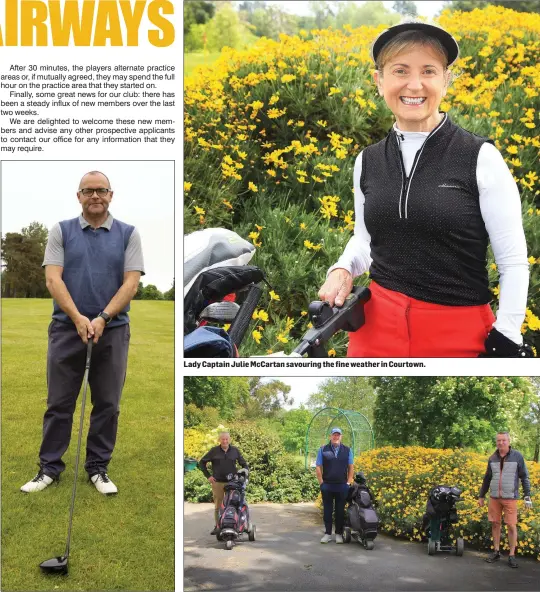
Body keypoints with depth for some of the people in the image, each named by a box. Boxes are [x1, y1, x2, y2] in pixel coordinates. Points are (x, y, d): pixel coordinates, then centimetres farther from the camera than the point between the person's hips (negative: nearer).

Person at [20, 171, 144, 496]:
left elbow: (131, 282, -7)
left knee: (107, 405, 5)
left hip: (112, 331, 0)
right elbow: (53, 279, -7)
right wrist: (78, 318, -20)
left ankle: (98, 468, 18)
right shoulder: (61, 231, 3)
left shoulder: (129, 233, 2)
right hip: (67, 329, 0)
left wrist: (102, 318, -18)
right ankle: (49, 467, 16)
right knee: (59, 404, 5)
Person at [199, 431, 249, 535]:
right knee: (218, 506, 4)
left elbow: (243, 463, 16)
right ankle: (217, 526, 13)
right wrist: (208, 476, 3)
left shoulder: (235, 450, 7)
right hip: (217, 482, 0)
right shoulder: (214, 451, 4)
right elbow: (202, 462, 10)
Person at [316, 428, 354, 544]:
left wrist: (348, 482, 1)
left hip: (342, 486, 1)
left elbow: (351, 467, 8)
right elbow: (318, 467, 2)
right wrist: (321, 483, -4)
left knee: (340, 510, 5)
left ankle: (339, 534, 13)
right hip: (327, 485, -1)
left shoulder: (347, 450, 7)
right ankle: (327, 533, 12)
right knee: (327, 510, 5)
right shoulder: (323, 450, 3)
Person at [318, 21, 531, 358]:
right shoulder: (367, 162, 3)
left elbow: (513, 262, -4)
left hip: (460, 332, -3)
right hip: (378, 326, 3)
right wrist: (342, 270, 0)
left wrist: (506, 339, -8)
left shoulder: (481, 157, -8)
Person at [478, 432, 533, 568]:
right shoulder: (493, 458, 5)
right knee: (495, 524, 7)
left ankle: (512, 555, 5)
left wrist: (527, 497, -6)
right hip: (494, 497, 3)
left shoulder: (517, 456, -5)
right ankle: (496, 552, 19)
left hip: (510, 498, -3)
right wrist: (481, 496, 17)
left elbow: (524, 477, -1)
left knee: (511, 526, -3)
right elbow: (487, 478, 15)